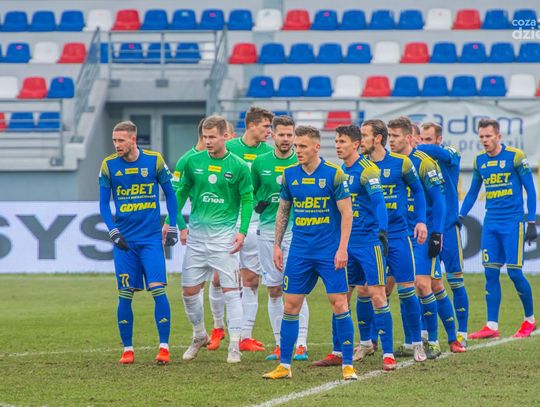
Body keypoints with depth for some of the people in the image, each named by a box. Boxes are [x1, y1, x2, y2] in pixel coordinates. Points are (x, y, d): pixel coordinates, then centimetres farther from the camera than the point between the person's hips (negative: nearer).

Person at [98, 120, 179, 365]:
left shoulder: (154, 161, -3)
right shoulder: (109, 165, 0)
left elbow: (170, 194, 7)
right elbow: (104, 203, 5)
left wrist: (173, 227, 3)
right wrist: (113, 232, -8)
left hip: (151, 237, -1)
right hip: (124, 240, 1)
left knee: (157, 289, -10)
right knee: (125, 295, 0)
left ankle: (164, 347, -5)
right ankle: (127, 349, 10)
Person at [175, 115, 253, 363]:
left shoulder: (238, 166, -4)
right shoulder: (194, 162, 3)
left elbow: (247, 200, 0)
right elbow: (182, 193, 12)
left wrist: (242, 231, -10)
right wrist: (180, 225, 5)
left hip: (224, 236, -3)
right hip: (196, 235, 3)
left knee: (230, 290, -5)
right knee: (189, 290, 6)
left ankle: (234, 345, -1)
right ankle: (199, 336, 27)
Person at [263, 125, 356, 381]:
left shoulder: (334, 174, -8)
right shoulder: (289, 175, 5)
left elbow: (346, 213, -7)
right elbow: (283, 211, 15)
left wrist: (342, 248, -13)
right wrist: (277, 245, 11)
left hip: (330, 252, -4)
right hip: (299, 251, 4)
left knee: (339, 304, -7)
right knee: (290, 305, 2)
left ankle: (348, 365, 0)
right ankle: (284, 366, 9)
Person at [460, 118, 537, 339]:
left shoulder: (515, 156, -7)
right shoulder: (480, 161, 9)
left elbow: (530, 191, -4)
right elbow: (472, 192, 21)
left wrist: (531, 222, -8)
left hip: (512, 222, -5)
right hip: (491, 223, 5)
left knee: (514, 272, -6)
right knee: (490, 273, 0)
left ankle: (530, 319, 13)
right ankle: (491, 326, 2)